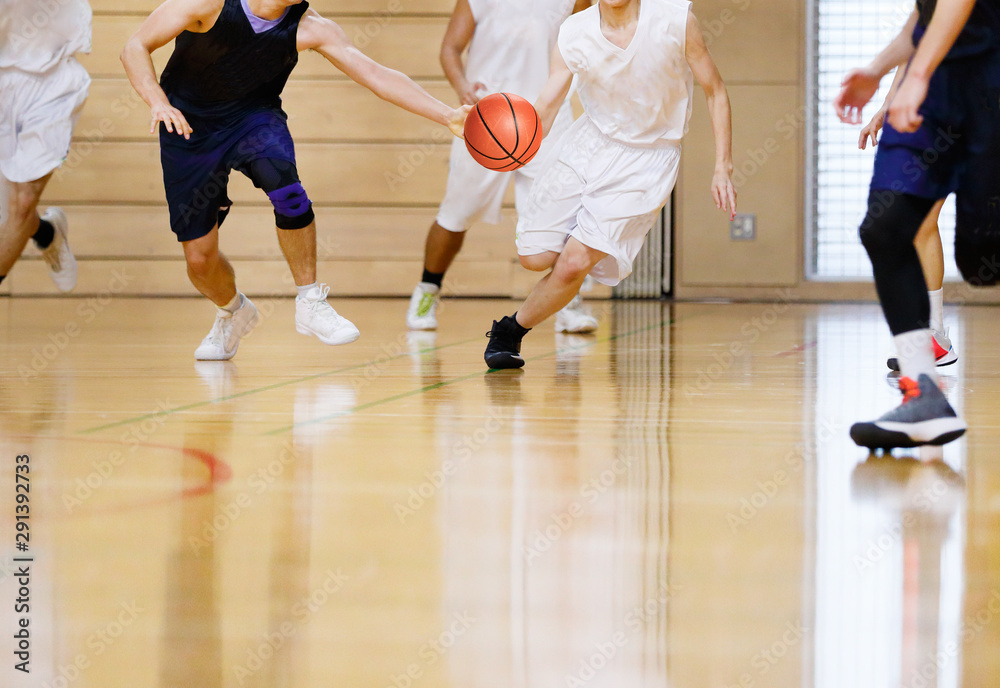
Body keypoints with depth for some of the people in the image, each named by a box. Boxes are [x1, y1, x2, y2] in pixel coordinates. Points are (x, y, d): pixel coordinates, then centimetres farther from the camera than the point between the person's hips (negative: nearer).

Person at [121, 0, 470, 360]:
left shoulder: (310, 29, -18)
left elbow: (376, 75, -20)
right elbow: (135, 48, -19)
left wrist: (447, 115, -29)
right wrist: (158, 101, -37)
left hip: (253, 115, 1)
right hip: (188, 124, -1)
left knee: (282, 179, -34)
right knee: (199, 258, 0)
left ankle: (309, 303, -17)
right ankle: (234, 312, 37)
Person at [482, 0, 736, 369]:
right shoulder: (573, 34, -12)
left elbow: (715, 91, -7)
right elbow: (542, 113, -9)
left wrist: (722, 168, -11)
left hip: (646, 161, -3)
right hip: (589, 144, 3)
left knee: (573, 264, -15)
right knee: (535, 258, 1)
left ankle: (511, 331, 10)